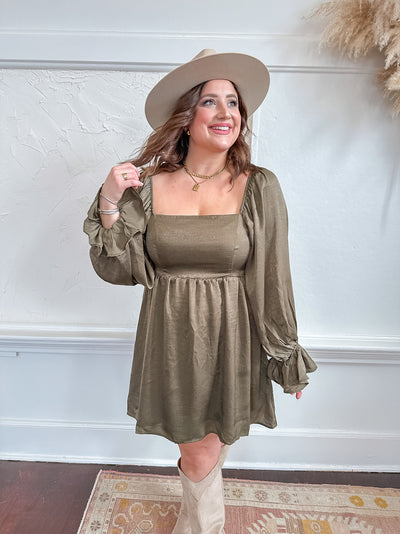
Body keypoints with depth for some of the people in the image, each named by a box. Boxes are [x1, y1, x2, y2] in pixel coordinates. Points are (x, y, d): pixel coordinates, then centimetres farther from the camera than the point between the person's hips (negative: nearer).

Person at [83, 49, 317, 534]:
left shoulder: (259, 188, -7)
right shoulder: (147, 185, -4)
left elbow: (274, 278, -3)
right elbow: (116, 269, -2)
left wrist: (288, 357, 2)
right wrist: (110, 203, -14)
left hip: (231, 337, -1)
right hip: (171, 336, 1)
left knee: (203, 457, 13)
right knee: (195, 455, 17)